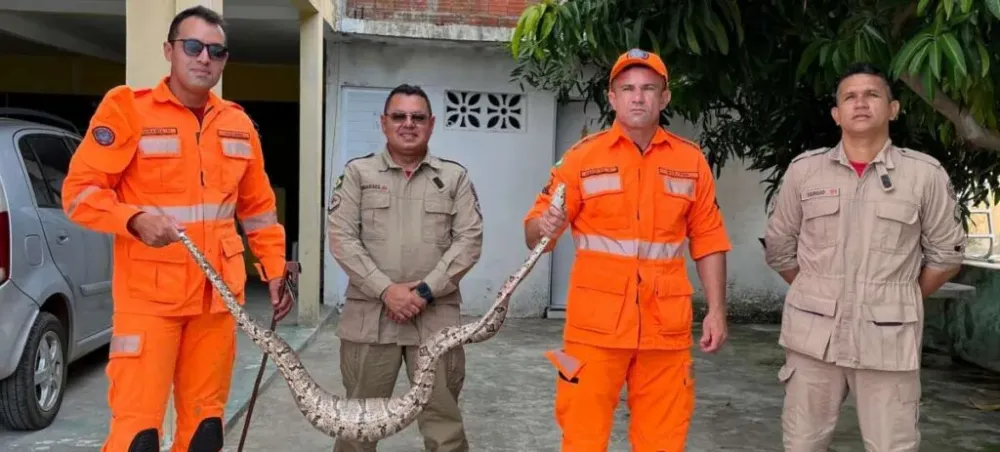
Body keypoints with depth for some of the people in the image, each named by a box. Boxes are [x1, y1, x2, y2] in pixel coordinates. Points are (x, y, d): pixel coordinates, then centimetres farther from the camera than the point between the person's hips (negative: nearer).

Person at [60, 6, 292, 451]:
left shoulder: (238, 123, 10)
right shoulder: (127, 108, -5)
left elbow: (258, 207, 17)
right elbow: (78, 191, -7)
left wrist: (275, 270, 12)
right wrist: (135, 220, -23)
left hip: (218, 295, 5)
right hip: (148, 296, -4)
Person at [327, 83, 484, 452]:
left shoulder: (455, 177, 9)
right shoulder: (357, 172, 7)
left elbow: (469, 241, 1)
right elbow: (342, 238, -2)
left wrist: (426, 291, -10)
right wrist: (386, 290, -11)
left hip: (436, 317, 0)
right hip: (369, 315, 0)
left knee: (443, 418, 4)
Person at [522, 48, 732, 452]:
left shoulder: (691, 160, 7)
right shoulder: (583, 156, 1)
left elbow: (708, 240, 10)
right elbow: (534, 231, 0)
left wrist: (716, 310, 5)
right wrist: (544, 227, -23)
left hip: (665, 326, 2)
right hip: (596, 324, -2)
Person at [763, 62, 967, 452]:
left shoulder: (925, 173, 0)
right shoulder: (804, 169, 3)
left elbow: (945, 255, 8)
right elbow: (779, 245, 11)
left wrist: (899, 301, 7)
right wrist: (819, 293, 10)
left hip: (889, 339, -1)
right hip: (813, 334, 2)